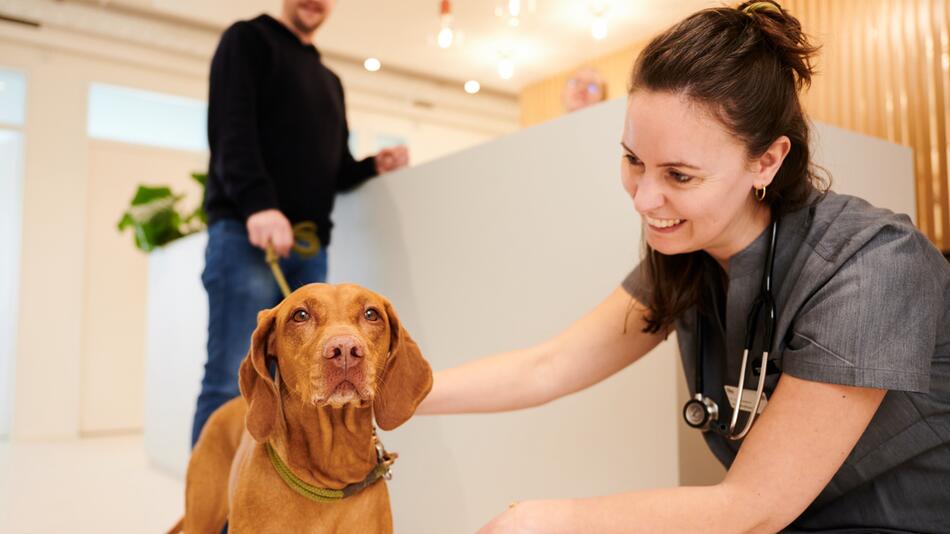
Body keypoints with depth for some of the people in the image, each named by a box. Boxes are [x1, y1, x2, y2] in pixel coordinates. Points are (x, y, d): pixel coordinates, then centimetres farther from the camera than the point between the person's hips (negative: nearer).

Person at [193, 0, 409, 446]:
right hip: (247, 232, -6)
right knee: (232, 384, -11)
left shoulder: (329, 81, 29)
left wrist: (374, 166, 5)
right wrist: (258, 204, -24)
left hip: (311, 246, 6)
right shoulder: (248, 39, 9)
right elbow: (232, 129, -8)